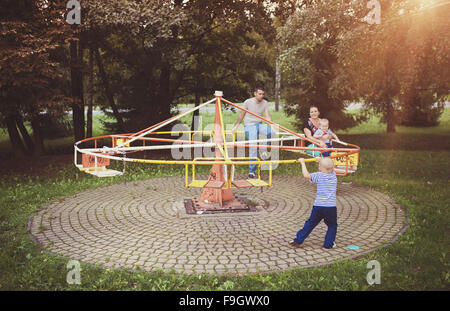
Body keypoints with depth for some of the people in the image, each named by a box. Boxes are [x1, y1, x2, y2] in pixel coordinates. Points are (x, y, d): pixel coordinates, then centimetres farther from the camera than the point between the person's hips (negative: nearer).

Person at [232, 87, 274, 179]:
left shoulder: (265, 103, 6)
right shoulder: (248, 102, -3)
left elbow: (267, 116, 1)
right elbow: (242, 115, 6)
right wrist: (236, 126, 9)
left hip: (260, 124, 4)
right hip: (249, 126, -3)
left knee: (271, 132, -30)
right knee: (253, 147, -15)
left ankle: (263, 149, -6)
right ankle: (251, 171, -5)